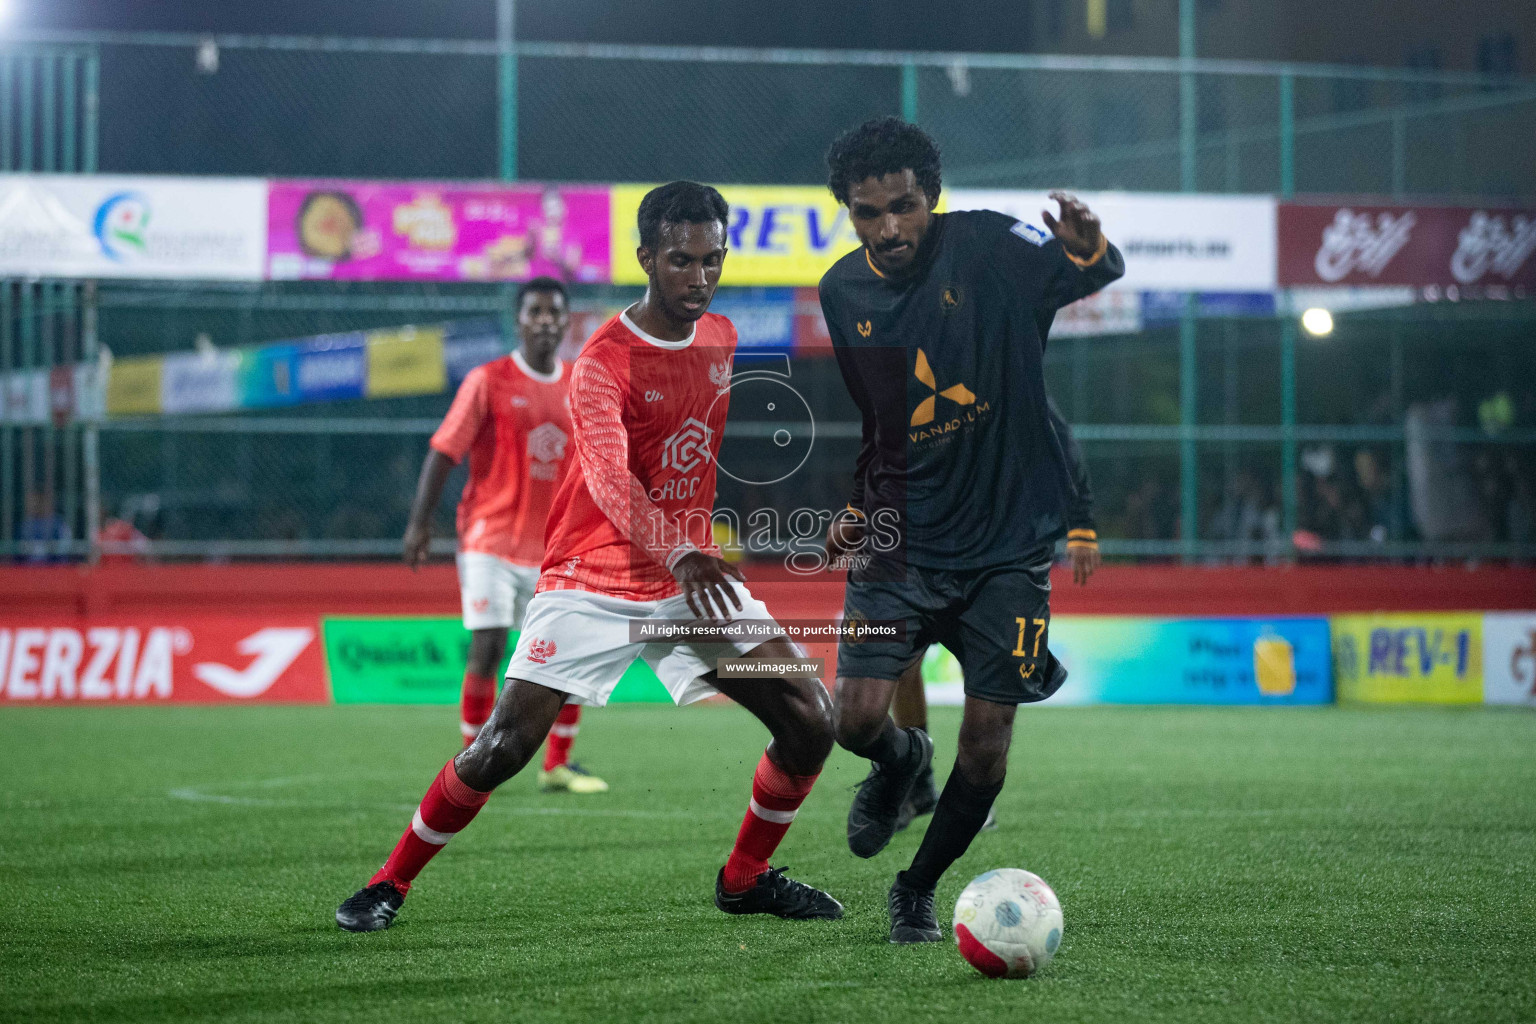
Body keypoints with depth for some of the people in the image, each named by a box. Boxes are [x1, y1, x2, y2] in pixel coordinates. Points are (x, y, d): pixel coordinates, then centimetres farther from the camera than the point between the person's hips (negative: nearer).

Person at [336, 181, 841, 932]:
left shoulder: (721, 340, 5)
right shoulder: (603, 362, -17)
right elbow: (609, 478, -34)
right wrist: (677, 555, -50)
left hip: (693, 578, 6)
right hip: (593, 583, -6)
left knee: (811, 721, -5)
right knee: (504, 745, -15)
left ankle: (746, 878, 15)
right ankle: (389, 884, 3)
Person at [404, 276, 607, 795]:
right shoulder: (488, 381, -5)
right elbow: (443, 450, -7)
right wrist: (420, 521, -13)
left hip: (552, 548, 5)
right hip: (490, 541, -5)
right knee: (486, 650, -11)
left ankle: (558, 766, 16)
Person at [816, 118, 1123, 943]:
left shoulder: (987, 247, -10)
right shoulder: (842, 292, 3)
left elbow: (1090, 273, -23)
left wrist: (1089, 248, -45)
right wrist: (856, 506, 10)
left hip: (1006, 545, -2)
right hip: (899, 543, 2)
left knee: (986, 746, -1)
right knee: (857, 718, -12)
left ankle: (918, 890, 23)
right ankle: (901, 762, 26)